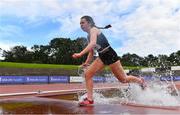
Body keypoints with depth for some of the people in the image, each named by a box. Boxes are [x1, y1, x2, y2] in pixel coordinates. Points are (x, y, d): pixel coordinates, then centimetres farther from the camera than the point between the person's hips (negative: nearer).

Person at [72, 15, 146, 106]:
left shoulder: (94, 30, -13)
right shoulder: (89, 36, 14)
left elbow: (93, 43, -32)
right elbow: (91, 51, 19)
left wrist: (80, 54, -41)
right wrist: (86, 63, 7)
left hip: (110, 55, -8)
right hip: (102, 57, 8)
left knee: (123, 79, 4)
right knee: (87, 73, -6)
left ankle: (140, 81, 32)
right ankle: (89, 99, -3)